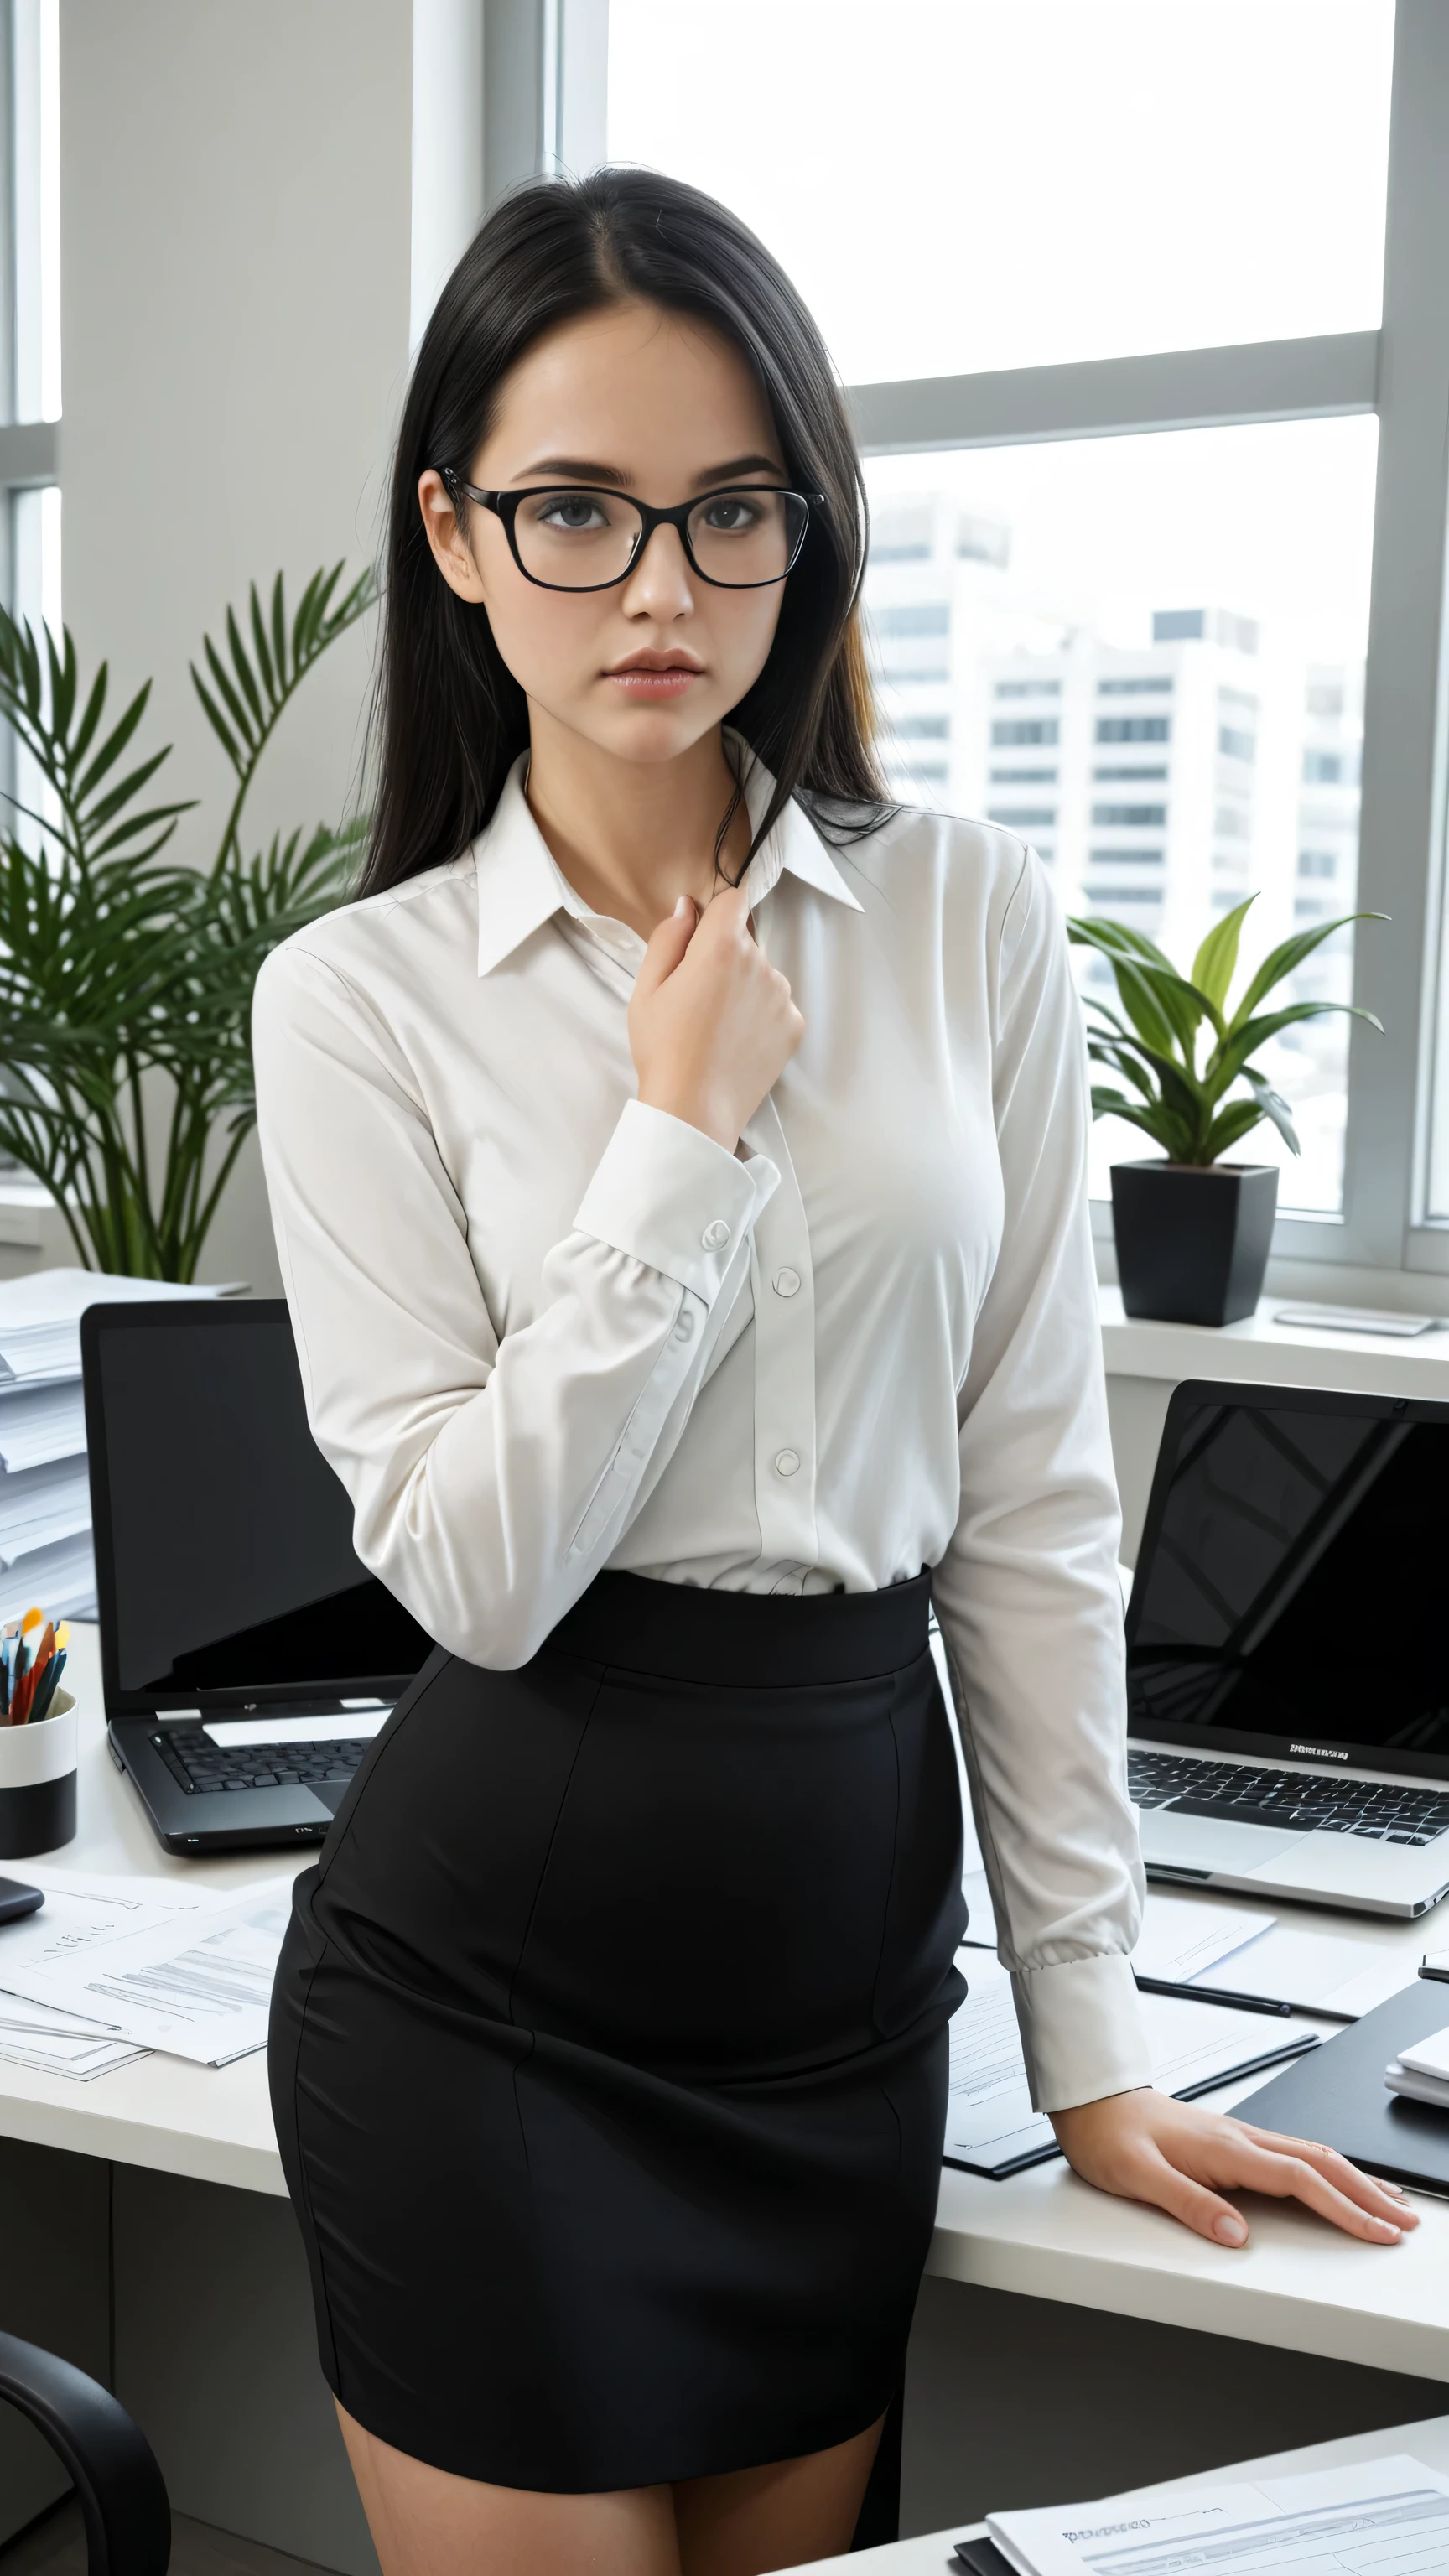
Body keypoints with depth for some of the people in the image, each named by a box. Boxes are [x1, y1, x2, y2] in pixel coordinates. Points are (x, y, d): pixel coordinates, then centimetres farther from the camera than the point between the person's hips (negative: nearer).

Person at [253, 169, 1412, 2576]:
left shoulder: (970, 917, -1)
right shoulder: (363, 992, -6)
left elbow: (1034, 1492, 1)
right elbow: (477, 1567, -13)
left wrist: (1093, 2033, 3)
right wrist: (685, 1136, -17)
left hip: (853, 1945, 3)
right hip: (486, 1975, -2)